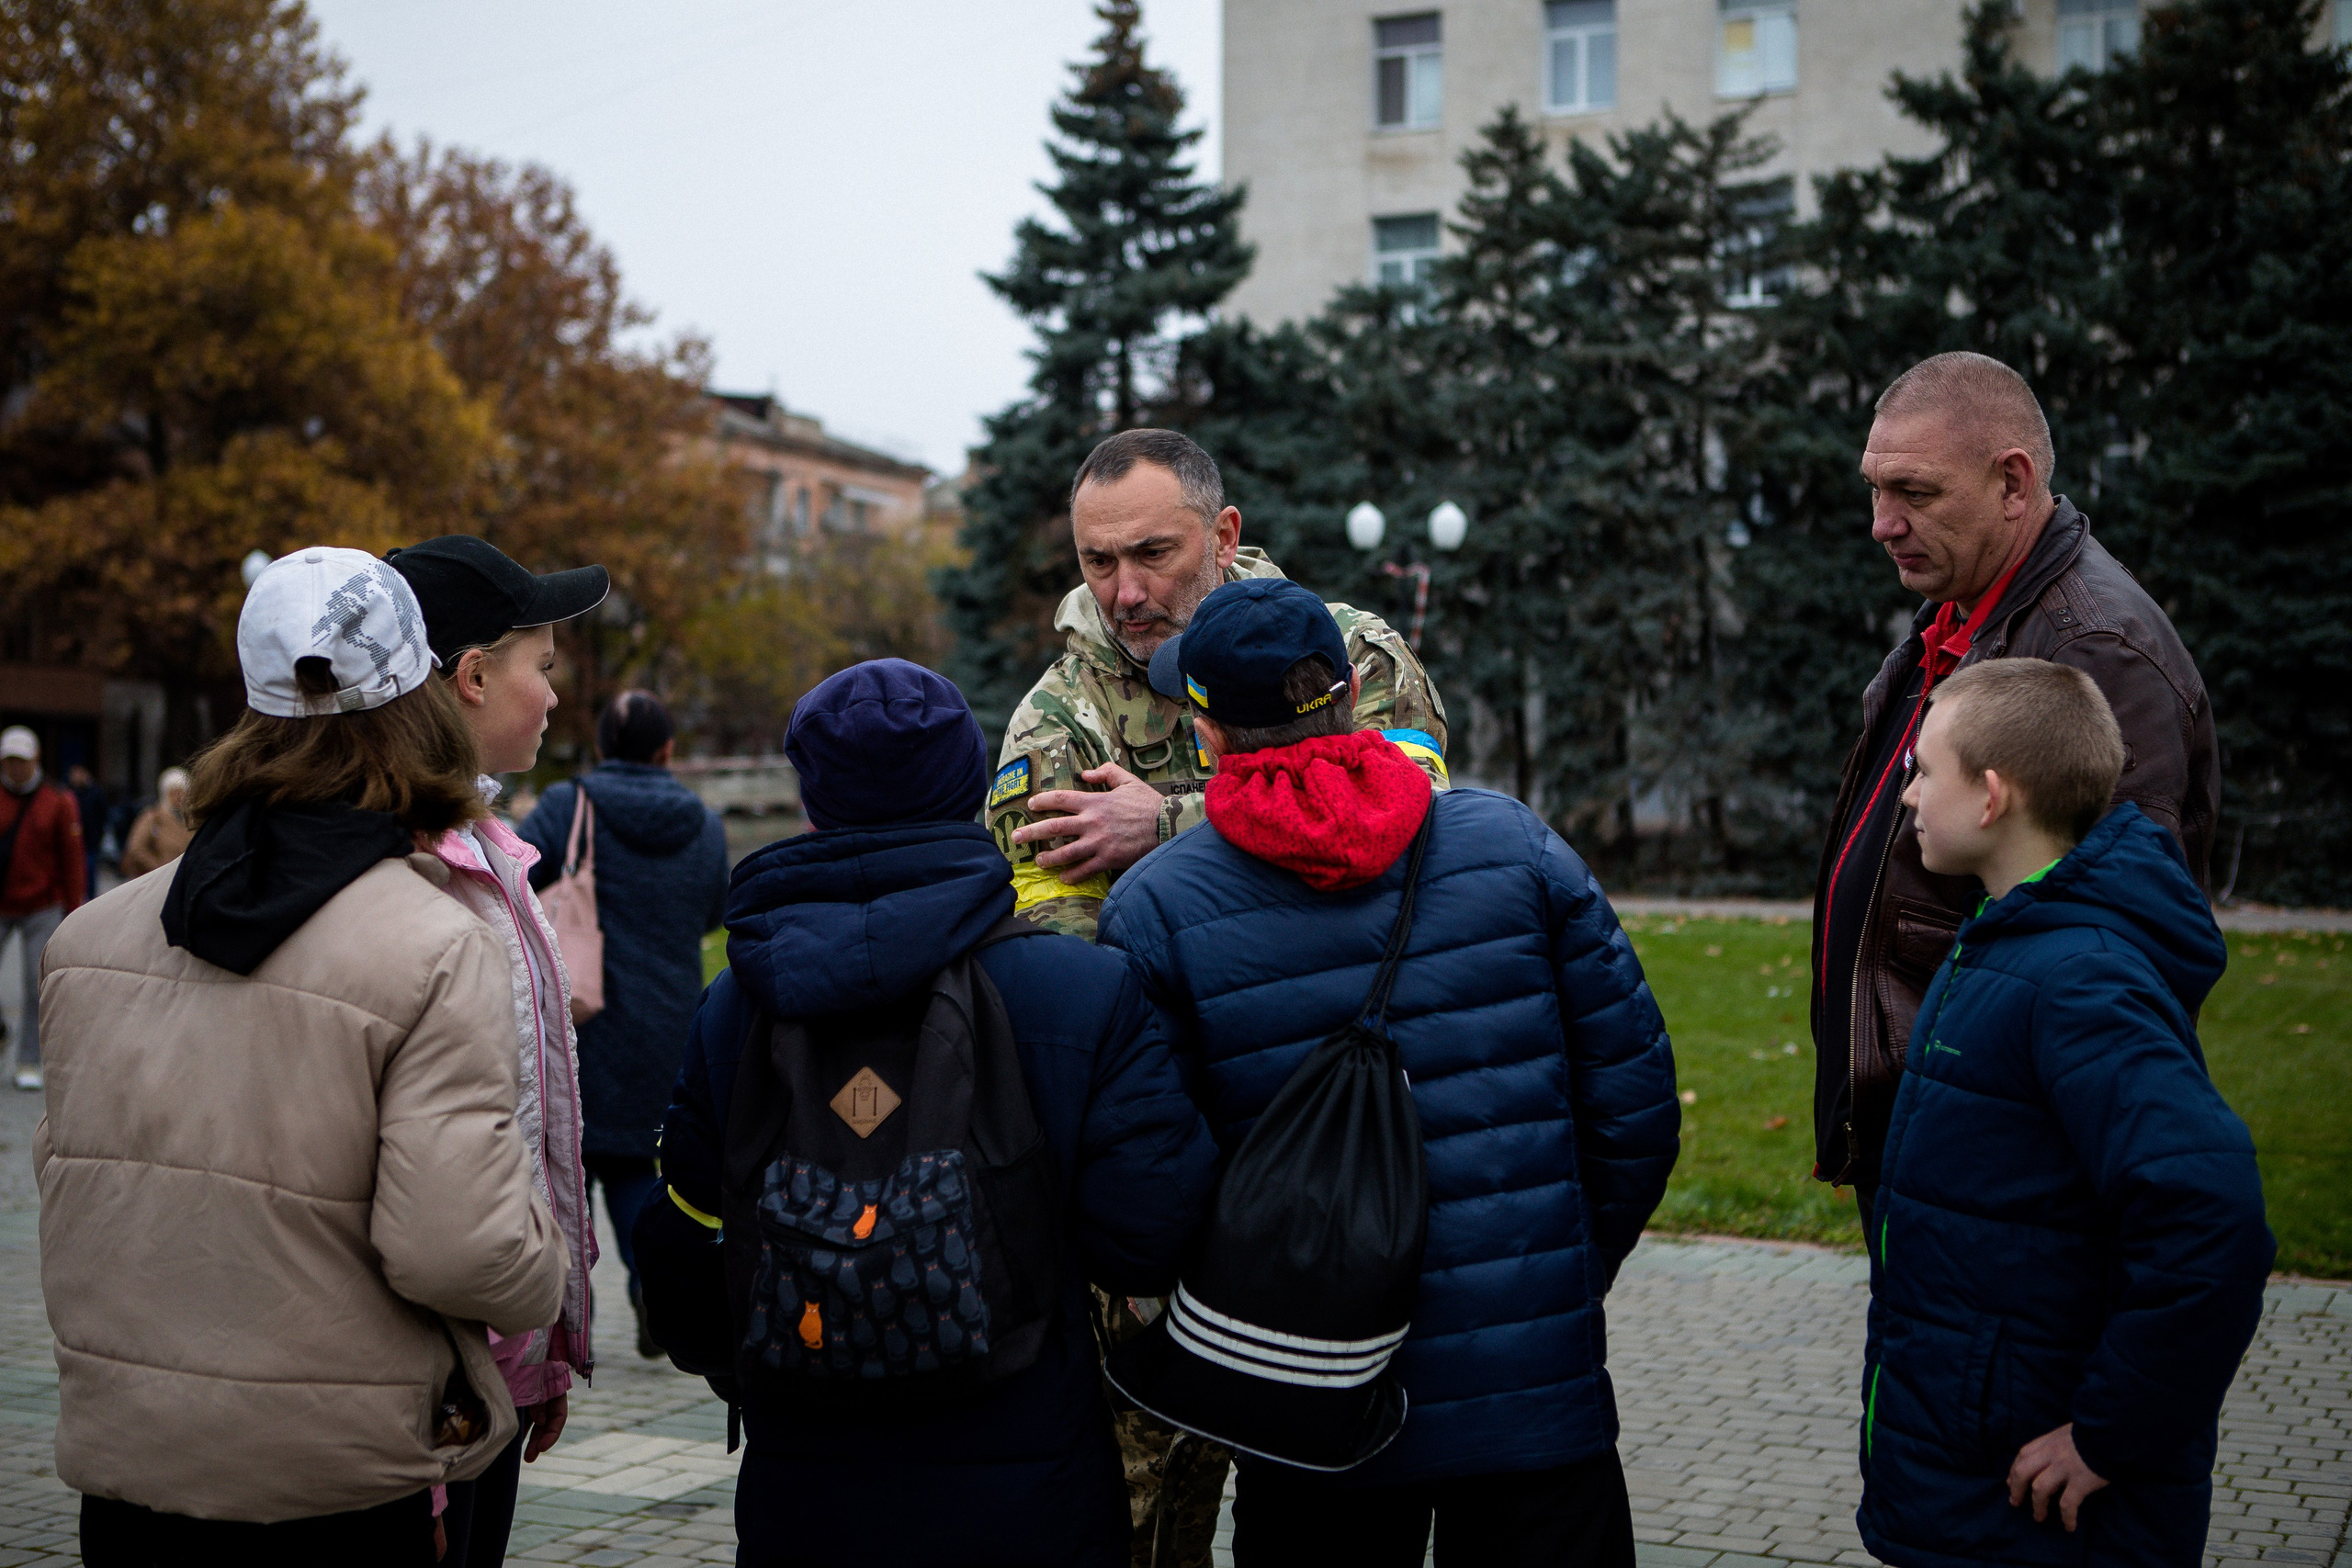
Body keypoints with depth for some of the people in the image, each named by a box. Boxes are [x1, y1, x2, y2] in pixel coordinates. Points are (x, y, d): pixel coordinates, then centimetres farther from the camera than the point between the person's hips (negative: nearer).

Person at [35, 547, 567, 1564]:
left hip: (117, 1451, 5)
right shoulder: (437, 952, -17)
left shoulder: (88, 935, 1)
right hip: (333, 1480, -5)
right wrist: (543, 1269, -1)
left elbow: (60, 1170, 12)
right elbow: (456, 1247, -22)